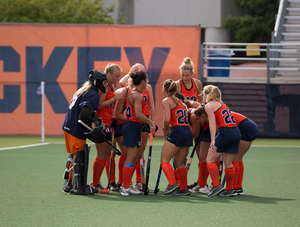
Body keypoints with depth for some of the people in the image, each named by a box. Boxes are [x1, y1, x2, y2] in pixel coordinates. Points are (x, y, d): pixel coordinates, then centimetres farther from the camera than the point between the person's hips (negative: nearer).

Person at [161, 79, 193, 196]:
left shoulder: (166, 101, -2)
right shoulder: (180, 101, 20)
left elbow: (167, 119, -14)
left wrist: (165, 131, 3)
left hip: (177, 132, -7)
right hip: (188, 132, 7)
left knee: (164, 160, -2)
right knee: (179, 163, 16)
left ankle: (172, 183, -20)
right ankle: (184, 189, 13)